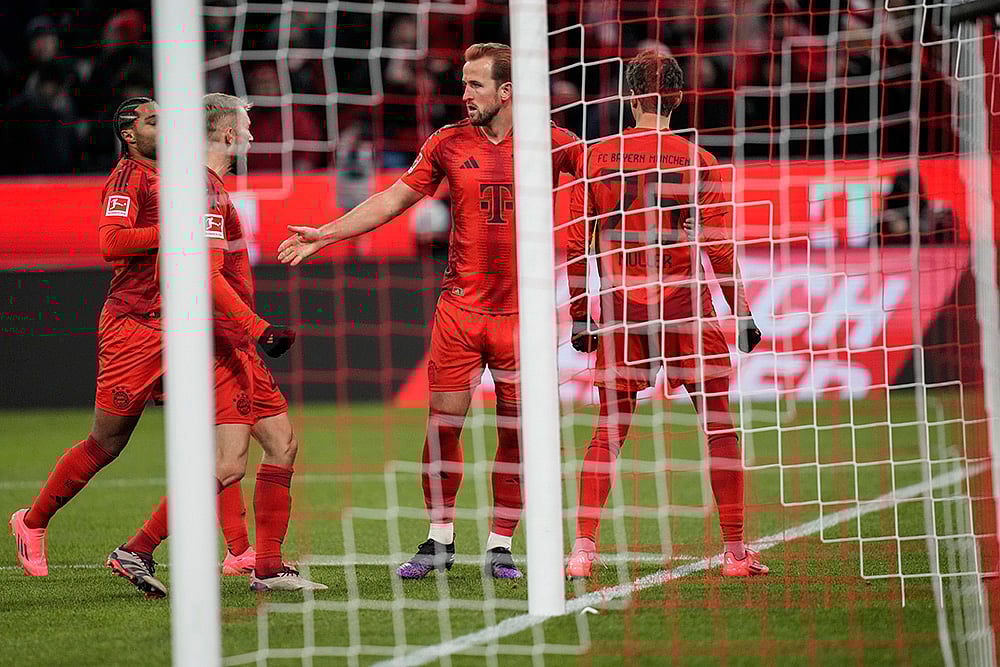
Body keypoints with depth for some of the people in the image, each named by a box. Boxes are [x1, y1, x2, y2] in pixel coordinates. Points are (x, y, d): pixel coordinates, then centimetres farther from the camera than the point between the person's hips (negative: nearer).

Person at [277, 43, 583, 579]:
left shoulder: (550, 143, -1)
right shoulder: (449, 143, 5)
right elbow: (394, 199, 12)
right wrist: (325, 234, 10)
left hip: (522, 311, -1)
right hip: (460, 307, 1)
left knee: (514, 432, 1)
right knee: (443, 422, -2)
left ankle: (500, 547, 12)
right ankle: (439, 539, 13)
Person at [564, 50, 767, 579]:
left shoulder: (597, 158, 2)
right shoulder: (698, 162, -3)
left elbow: (577, 244, 4)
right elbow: (719, 247, -4)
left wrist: (578, 314, 12)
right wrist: (742, 312, 4)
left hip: (620, 308, 2)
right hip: (686, 306, -2)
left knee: (609, 430, 9)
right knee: (719, 427, 8)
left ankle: (583, 549, 0)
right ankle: (736, 551, 7)